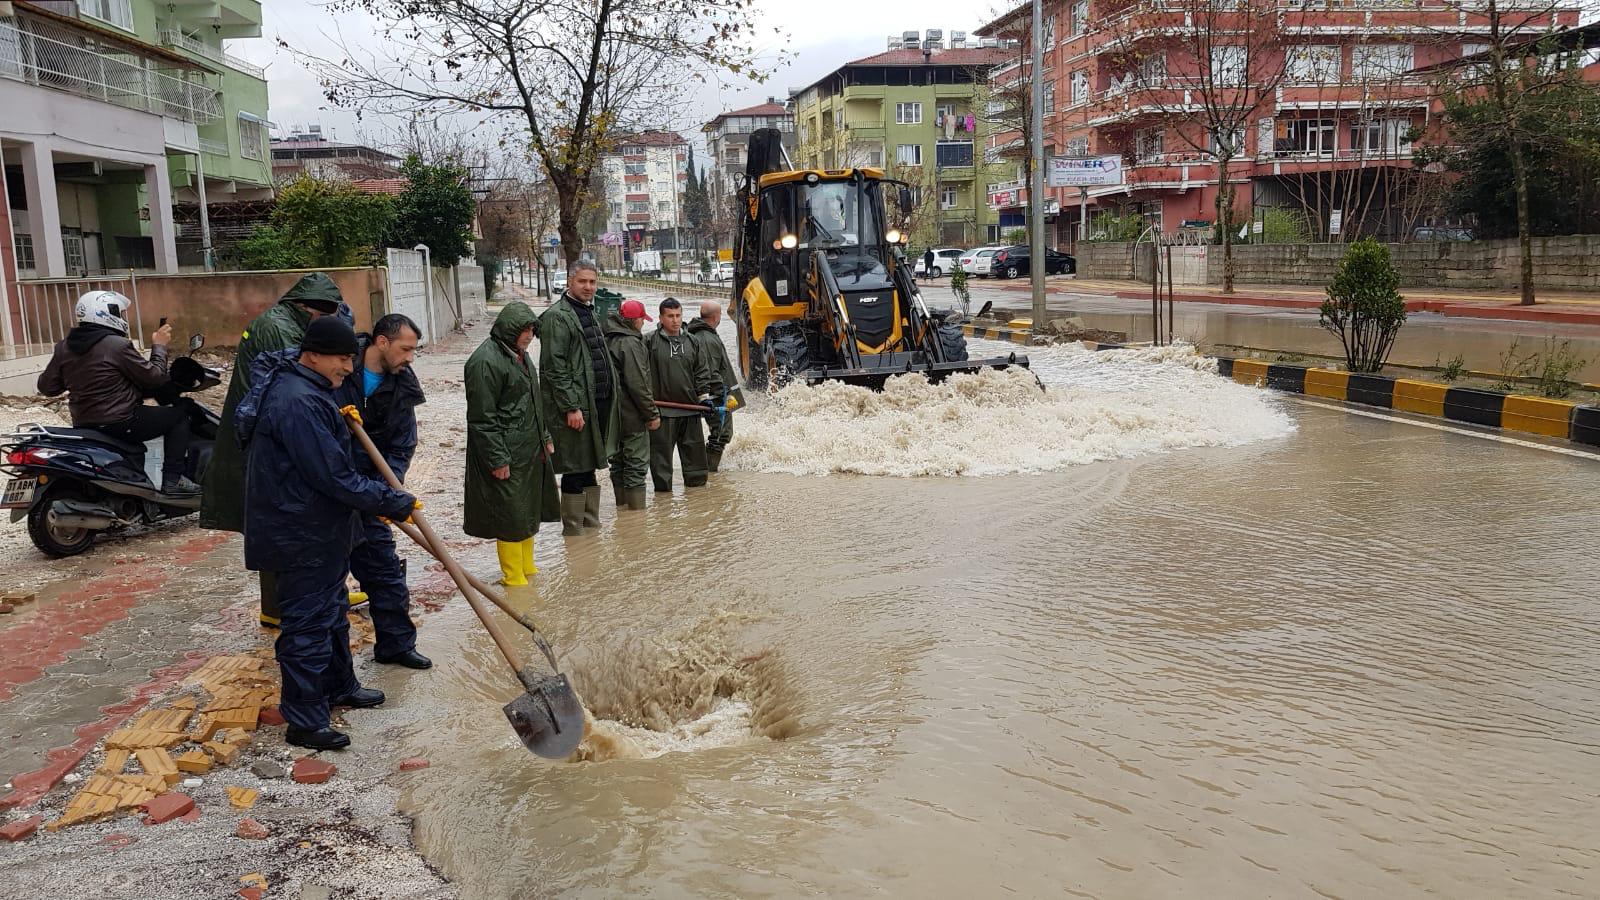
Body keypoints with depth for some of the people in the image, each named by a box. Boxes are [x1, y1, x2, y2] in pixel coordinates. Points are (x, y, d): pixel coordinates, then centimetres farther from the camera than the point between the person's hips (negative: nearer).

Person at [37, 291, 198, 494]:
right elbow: (154, 377, -11)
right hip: (120, 424, -8)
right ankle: (173, 479, -1)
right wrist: (159, 346, 4)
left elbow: (46, 387, 8)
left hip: (83, 427, 8)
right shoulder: (118, 345, -17)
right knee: (178, 415, 6)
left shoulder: (64, 348, 3)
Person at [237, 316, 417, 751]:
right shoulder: (300, 404, -27)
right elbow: (334, 477, -28)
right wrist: (395, 502, -20)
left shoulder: (306, 392, 9)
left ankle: (340, 686, 41)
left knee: (332, 611, 24)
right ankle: (304, 721, 11)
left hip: (320, 530, 11)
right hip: (300, 536, -11)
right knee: (307, 624, 0)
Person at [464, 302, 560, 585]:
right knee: (511, 517, -3)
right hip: (506, 454, -10)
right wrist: (497, 459, -20)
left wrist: (544, 437, 21)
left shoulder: (519, 355, 13)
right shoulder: (485, 361, -18)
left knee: (530, 510, 17)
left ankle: (527, 569, 30)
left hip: (530, 450, 10)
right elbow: (482, 418, -20)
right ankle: (514, 578, 8)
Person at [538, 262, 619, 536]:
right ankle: (573, 532, 5)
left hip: (599, 403, 9)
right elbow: (554, 367, -17)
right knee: (575, 472, -3)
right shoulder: (557, 316, -11)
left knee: (589, 469, 16)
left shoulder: (591, 314, 18)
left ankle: (592, 528, 25)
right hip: (576, 407, -9)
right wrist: (571, 407, -21)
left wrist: (610, 396, 19)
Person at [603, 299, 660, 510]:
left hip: (613, 414, 9)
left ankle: (622, 507, 25)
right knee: (636, 464, -3)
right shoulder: (631, 343, -16)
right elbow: (638, 384, -19)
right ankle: (637, 509, -2)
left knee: (618, 462, 16)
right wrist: (652, 413, -12)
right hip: (632, 415, -9)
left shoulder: (609, 341, 11)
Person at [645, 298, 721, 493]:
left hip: (690, 407, 4)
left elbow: (702, 371, 15)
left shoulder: (691, 342, 12)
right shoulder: (650, 341, -3)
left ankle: (696, 483, 23)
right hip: (661, 409, -4)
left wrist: (704, 395, 6)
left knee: (695, 447, 11)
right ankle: (663, 487, 8)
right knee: (661, 449, -1)